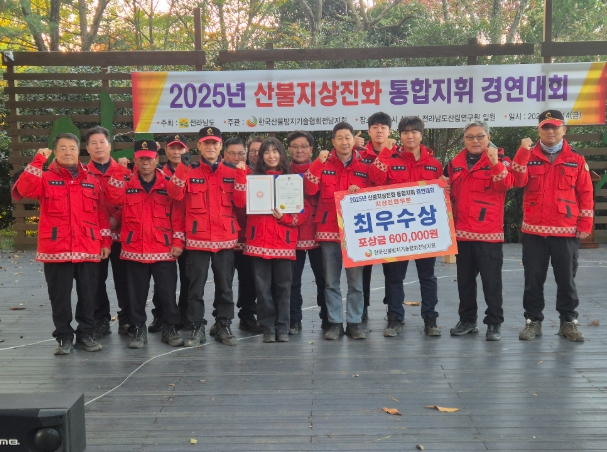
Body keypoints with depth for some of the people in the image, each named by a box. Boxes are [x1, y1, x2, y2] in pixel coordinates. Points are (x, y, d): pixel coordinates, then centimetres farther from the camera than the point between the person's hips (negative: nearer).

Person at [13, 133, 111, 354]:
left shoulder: (91, 181, 12)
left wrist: (106, 241, 6)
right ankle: (64, 337, 18)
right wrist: (38, 161, -19)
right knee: (60, 297, 5)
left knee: (88, 295, 7)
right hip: (56, 250, -2)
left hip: (88, 250, 2)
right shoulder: (46, 178, 4)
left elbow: (102, 214, 12)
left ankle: (85, 335, 21)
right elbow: (24, 189, -17)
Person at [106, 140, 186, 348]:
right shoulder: (126, 183, 5)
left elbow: (178, 213, 0)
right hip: (134, 249, 1)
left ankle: (170, 328, 19)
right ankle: (138, 330, 20)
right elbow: (114, 199, -15)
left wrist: (178, 240, -6)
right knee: (137, 293, 8)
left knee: (168, 292, 5)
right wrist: (118, 173, -21)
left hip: (164, 249, -1)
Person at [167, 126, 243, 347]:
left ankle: (224, 326, 20)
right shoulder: (189, 172, 4)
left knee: (225, 286, 8)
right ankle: (197, 327, 13)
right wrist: (182, 168, -23)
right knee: (196, 286, 3)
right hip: (197, 239, -1)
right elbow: (175, 194, -12)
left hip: (225, 239, 2)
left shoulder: (231, 172, 8)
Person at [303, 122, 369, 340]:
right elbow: (309, 189, -9)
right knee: (331, 281, 5)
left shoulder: (364, 166, 6)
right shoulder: (323, 164, 5)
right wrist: (318, 163, -16)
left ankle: (355, 323, 14)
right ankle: (334, 323, 14)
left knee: (356, 280, 3)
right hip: (329, 230, 0)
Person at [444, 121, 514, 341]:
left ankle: (494, 323, 11)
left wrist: (495, 164, -35)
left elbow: (506, 184, -21)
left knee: (491, 280, 0)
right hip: (462, 232, 5)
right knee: (464, 279, 13)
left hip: (489, 232, -5)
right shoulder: (455, 164, 12)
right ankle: (467, 320, 24)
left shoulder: (500, 160, -1)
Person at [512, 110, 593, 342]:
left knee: (566, 279, 8)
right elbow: (518, 181, -13)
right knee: (533, 279, 6)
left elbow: (586, 194, 4)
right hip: (534, 230, 1)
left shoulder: (576, 160, 4)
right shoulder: (529, 156, 5)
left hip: (567, 231, 0)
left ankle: (568, 322, 20)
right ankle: (533, 320, 17)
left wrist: (585, 224, -1)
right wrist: (523, 152, -21)